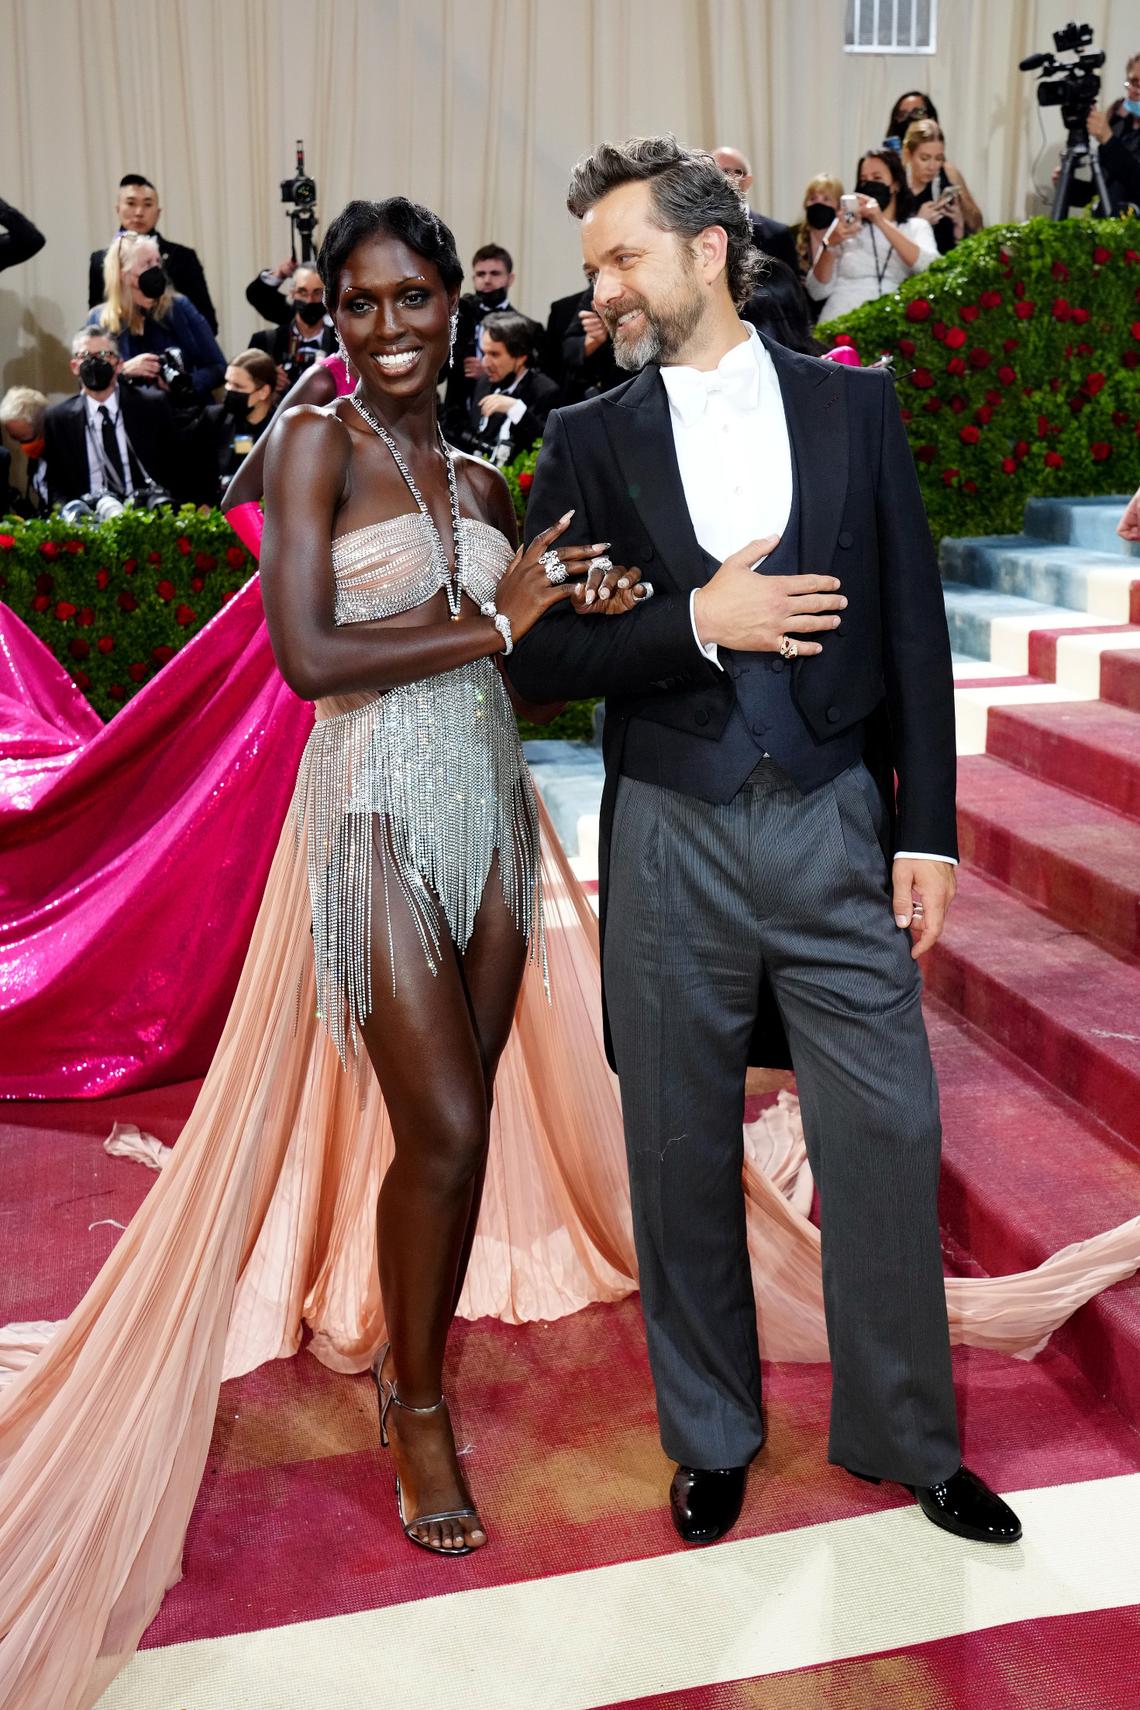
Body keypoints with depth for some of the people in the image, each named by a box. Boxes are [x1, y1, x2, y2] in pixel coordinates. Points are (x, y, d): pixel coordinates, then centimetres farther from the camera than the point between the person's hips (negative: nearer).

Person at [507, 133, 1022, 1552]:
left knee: (887, 1137, 5)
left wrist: (927, 829, -1)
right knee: (681, 1156, 10)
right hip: (672, 843, 0)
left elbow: (913, 629, 3)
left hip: (837, 826, 0)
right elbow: (537, 655, -2)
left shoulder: (854, 406, 5)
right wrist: (696, 620, -16)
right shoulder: (588, 442, 4)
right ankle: (710, 1435, 32)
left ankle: (902, 1433, 28)